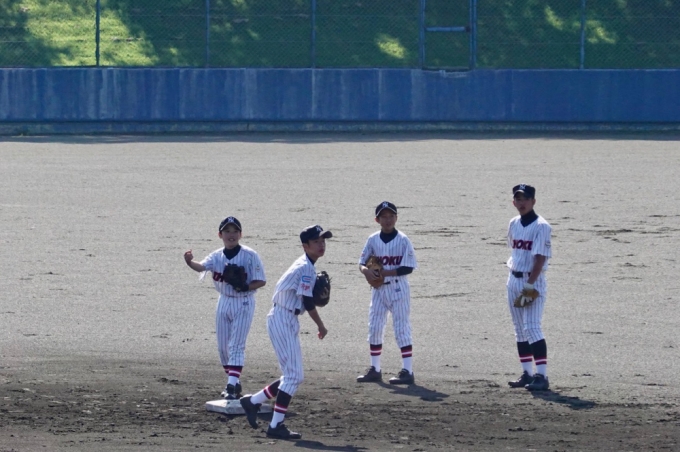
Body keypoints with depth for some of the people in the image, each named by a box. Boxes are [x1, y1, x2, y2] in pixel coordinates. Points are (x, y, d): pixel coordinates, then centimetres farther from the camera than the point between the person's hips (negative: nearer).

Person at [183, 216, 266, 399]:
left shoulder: (250, 255, -11)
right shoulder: (217, 256, 0)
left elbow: (261, 281, -9)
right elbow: (202, 266, -20)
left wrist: (246, 287, -28)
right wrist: (190, 262, -42)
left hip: (243, 303, -5)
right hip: (224, 302, 5)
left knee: (236, 345, -12)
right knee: (223, 346, 10)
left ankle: (232, 386, -15)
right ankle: (234, 382, 25)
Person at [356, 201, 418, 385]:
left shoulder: (402, 240, -9)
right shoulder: (373, 240, 4)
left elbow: (407, 268, -14)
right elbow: (362, 262, 8)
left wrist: (381, 273, -18)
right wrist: (366, 271, -16)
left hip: (398, 288, -5)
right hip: (378, 288, 5)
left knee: (402, 328, -7)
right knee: (374, 328, 8)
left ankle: (408, 371, -7)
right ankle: (375, 370, 18)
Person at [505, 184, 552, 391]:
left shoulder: (541, 226, -12)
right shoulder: (514, 224, 10)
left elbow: (540, 258, -17)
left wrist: (530, 284, -22)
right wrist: (514, 271, 12)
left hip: (533, 281, -8)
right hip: (514, 279, 8)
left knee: (532, 327, -15)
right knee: (520, 329, 10)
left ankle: (541, 376, -16)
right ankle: (527, 373, 15)